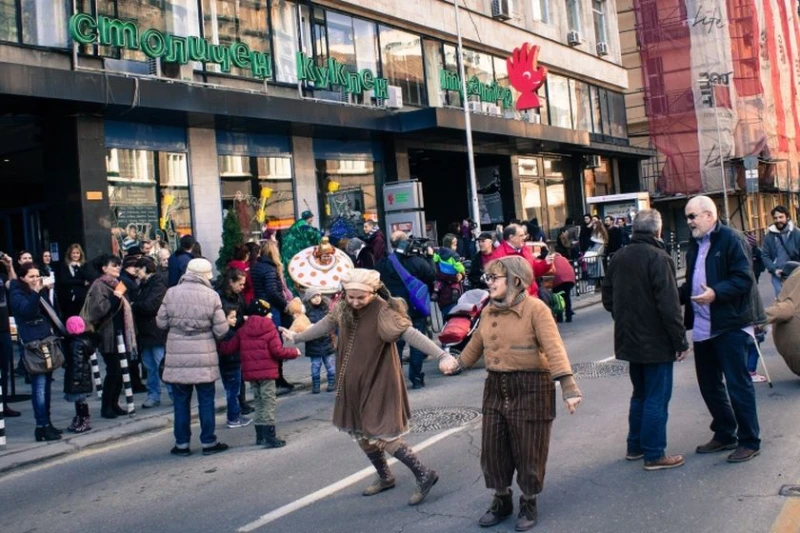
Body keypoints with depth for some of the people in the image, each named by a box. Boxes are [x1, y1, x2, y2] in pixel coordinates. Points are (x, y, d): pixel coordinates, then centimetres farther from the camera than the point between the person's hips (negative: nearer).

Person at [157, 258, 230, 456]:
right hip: (204, 357, -1)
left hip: (177, 356, 1)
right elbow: (221, 330, -7)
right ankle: (208, 442, 16)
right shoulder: (211, 296, -8)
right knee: (206, 400, 9)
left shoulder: (171, 293, -4)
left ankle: (181, 444, 16)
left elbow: (161, 322, 1)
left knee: (181, 401, 10)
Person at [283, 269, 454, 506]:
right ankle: (385, 478, 37)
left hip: (379, 383, -7)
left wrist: (442, 355, -41)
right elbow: (325, 325, 17)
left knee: (382, 436, -7)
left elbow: (411, 334, -30)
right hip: (355, 384, 7)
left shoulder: (383, 312, -22)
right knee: (362, 433, 17)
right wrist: (298, 337, 32)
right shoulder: (342, 309, -1)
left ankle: (425, 475, 7)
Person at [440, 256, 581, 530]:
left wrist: (568, 387, -31)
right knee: (492, 451, 12)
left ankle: (528, 505, 29)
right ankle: (501, 501, 34)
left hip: (530, 388, -6)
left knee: (528, 452, 7)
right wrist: (457, 362, 29)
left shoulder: (535, 308, -14)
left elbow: (554, 349, -23)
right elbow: (476, 344, 23)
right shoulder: (488, 310, 7)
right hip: (496, 388, 6)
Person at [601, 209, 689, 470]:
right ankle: (654, 454, 5)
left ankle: (635, 446, 27)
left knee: (640, 393, 20)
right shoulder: (658, 258, -18)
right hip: (656, 341, -7)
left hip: (629, 339, 7)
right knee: (657, 398, 1)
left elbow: (608, 298, 11)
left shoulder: (618, 258, 5)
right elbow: (669, 304, -21)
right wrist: (681, 341, -14)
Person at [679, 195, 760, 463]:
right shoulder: (695, 244, 15)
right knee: (709, 384, 15)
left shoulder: (729, 239, -9)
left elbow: (743, 279, -17)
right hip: (702, 327, 8)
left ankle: (749, 441, 9)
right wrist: (678, 295, 8)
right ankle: (725, 434, 29)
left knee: (738, 384, -2)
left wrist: (716, 293, -28)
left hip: (729, 325, -8)